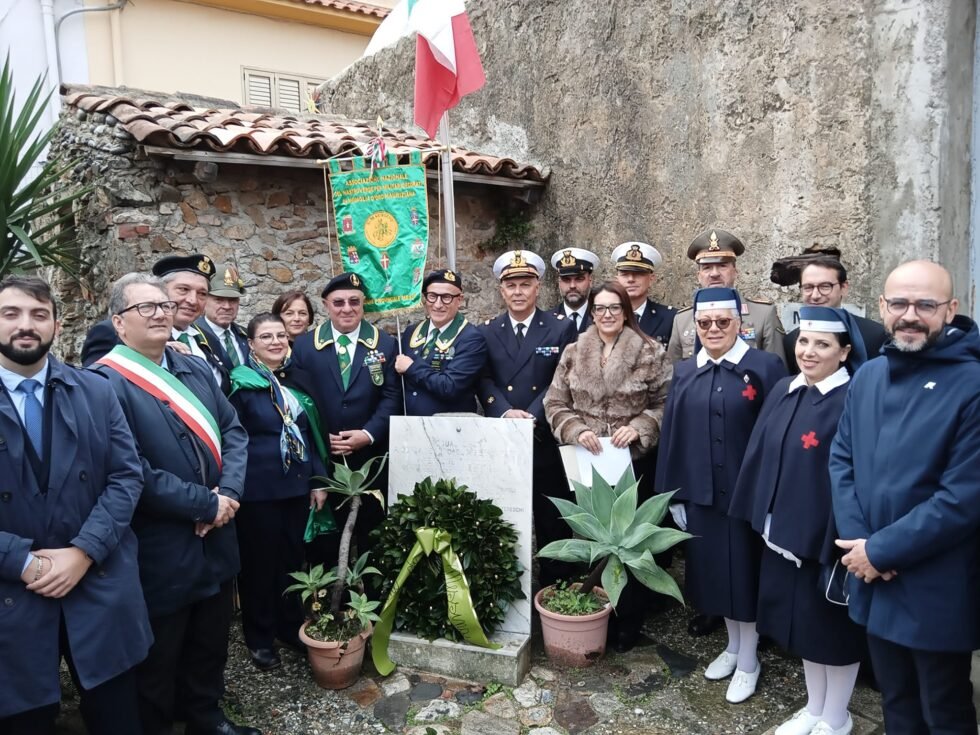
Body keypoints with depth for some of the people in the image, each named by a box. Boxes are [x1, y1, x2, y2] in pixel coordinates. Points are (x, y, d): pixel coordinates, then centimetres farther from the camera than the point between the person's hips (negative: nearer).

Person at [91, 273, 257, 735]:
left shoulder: (196, 369, 7)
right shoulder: (104, 382, -16)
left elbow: (233, 431, 5)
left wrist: (229, 491, -12)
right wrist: (206, 504, -18)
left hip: (215, 539, 7)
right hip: (160, 552, -6)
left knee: (210, 645, 24)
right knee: (158, 662, 16)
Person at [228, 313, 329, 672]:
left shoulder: (300, 379, 8)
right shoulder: (240, 383, -8)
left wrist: (318, 480, 7)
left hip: (297, 484, 5)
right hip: (258, 488, -5)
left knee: (293, 558, 15)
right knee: (259, 561, 8)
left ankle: (292, 627, 32)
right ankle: (260, 637, 25)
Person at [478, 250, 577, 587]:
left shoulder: (561, 328, 1)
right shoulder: (486, 332, 8)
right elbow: (483, 381, 0)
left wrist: (533, 416, -17)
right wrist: (505, 412, -17)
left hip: (547, 438, -2)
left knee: (552, 517, 7)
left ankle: (556, 585, 23)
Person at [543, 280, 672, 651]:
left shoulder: (651, 353, -3)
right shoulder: (573, 353, 4)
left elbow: (665, 404, -1)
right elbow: (555, 403, 5)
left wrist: (639, 428, -15)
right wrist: (576, 430, -12)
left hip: (632, 460, -2)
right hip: (583, 461, 2)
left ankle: (628, 621, 23)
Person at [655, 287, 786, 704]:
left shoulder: (765, 367, -8)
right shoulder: (684, 372, 6)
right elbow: (671, 435, 6)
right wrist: (673, 494, 4)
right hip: (700, 494, 4)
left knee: (745, 572, 9)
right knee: (716, 571, 15)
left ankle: (748, 661, 28)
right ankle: (733, 646, 37)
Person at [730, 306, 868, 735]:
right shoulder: (783, 391, 4)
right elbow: (761, 454, 7)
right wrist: (760, 517, 7)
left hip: (828, 536, -6)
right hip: (783, 531, 7)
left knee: (832, 626, 12)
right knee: (802, 620, 20)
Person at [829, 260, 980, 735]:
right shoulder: (868, 376, 3)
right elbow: (841, 459, 5)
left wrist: (880, 551, -17)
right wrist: (856, 540, -9)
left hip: (936, 592, -5)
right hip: (873, 579, 5)